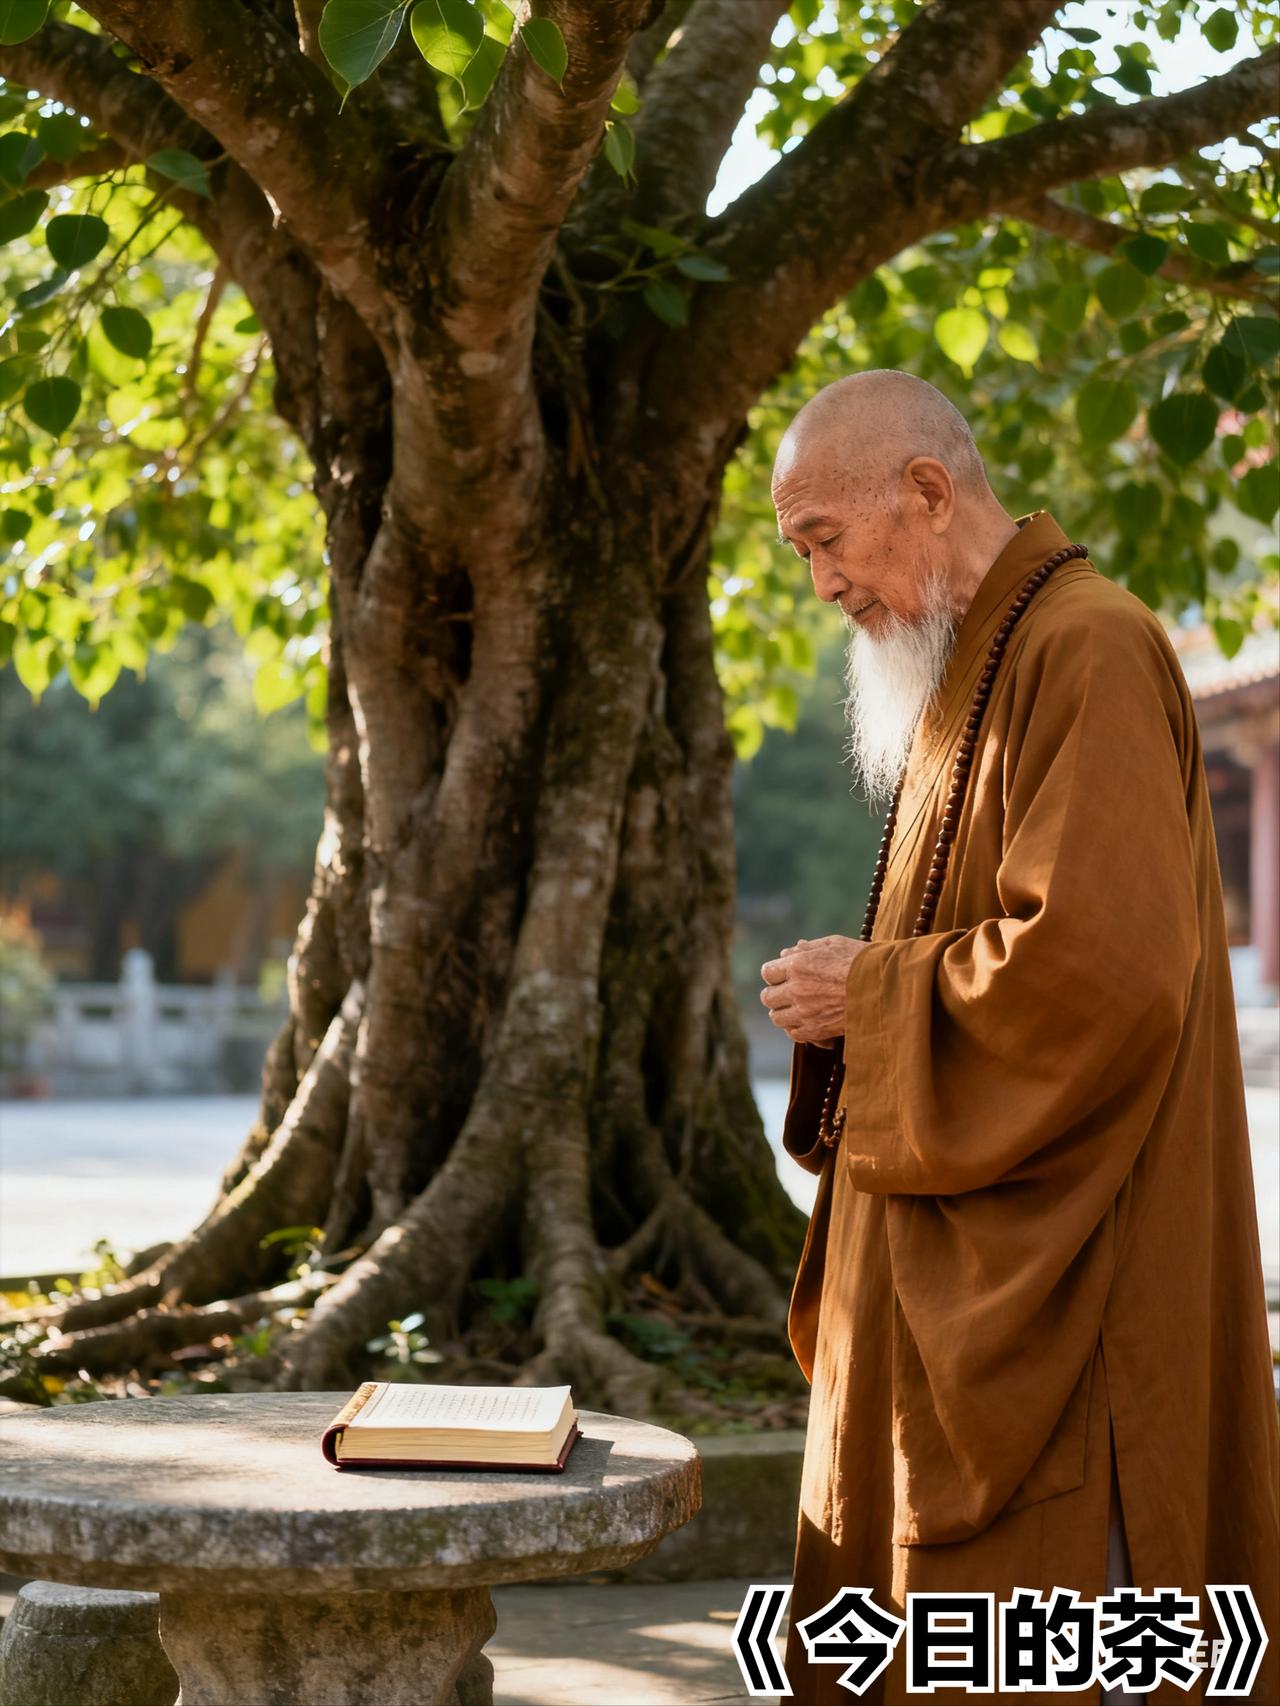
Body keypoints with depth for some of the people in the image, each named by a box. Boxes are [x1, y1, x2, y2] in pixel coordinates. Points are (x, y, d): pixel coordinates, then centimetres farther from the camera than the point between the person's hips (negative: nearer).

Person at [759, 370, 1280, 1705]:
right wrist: (862, 990, 4)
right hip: (957, 1272, 10)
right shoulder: (985, 670, 17)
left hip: (1052, 1282, -10)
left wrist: (873, 995, -13)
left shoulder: (1090, 656, -15)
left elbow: (1100, 961, -26)